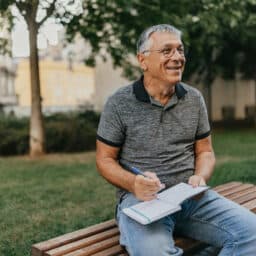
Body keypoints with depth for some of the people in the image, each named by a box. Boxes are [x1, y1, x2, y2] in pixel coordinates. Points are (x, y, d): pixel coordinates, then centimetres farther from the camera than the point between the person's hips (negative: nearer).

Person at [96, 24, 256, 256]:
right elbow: (105, 159, 2)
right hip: (141, 198, -4)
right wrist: (133, 183, -18)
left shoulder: (194, 99, 8)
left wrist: (200, 177, -9)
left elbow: (204, 151, 14)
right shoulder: (119, 103, -3)